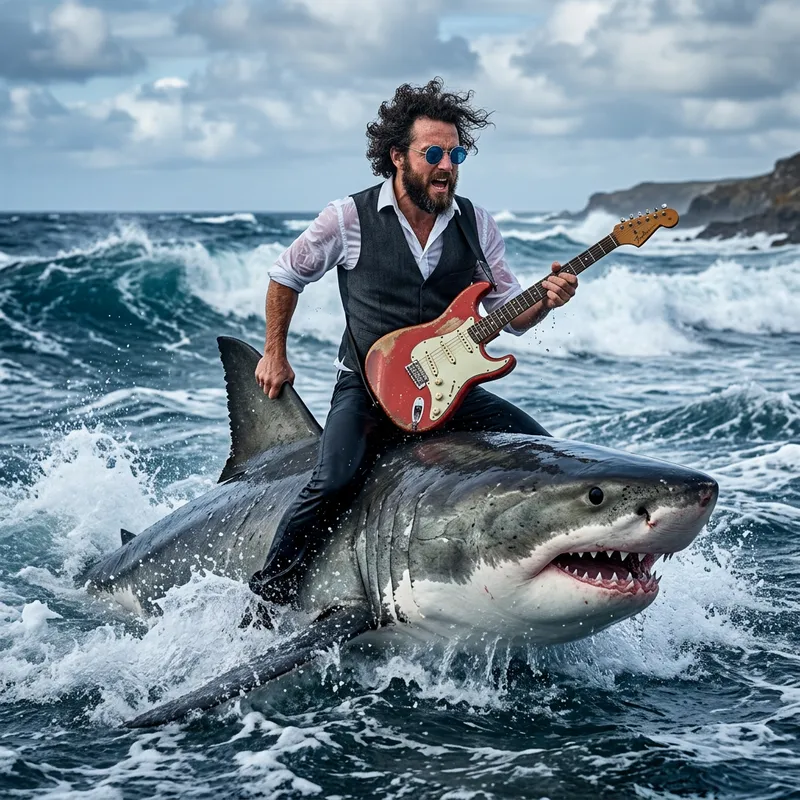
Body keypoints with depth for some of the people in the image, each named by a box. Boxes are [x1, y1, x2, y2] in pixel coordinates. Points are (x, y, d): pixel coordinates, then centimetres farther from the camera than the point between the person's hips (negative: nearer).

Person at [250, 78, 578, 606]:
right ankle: (268, 592, -8)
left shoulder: (475, 224, 1)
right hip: (368, 387, -4)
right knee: (335, 483, -30)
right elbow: (286, 276, 8)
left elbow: (512, 313, 6)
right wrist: (275, 355, 10)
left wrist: (546, 299, -16)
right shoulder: (350, 219, -8)